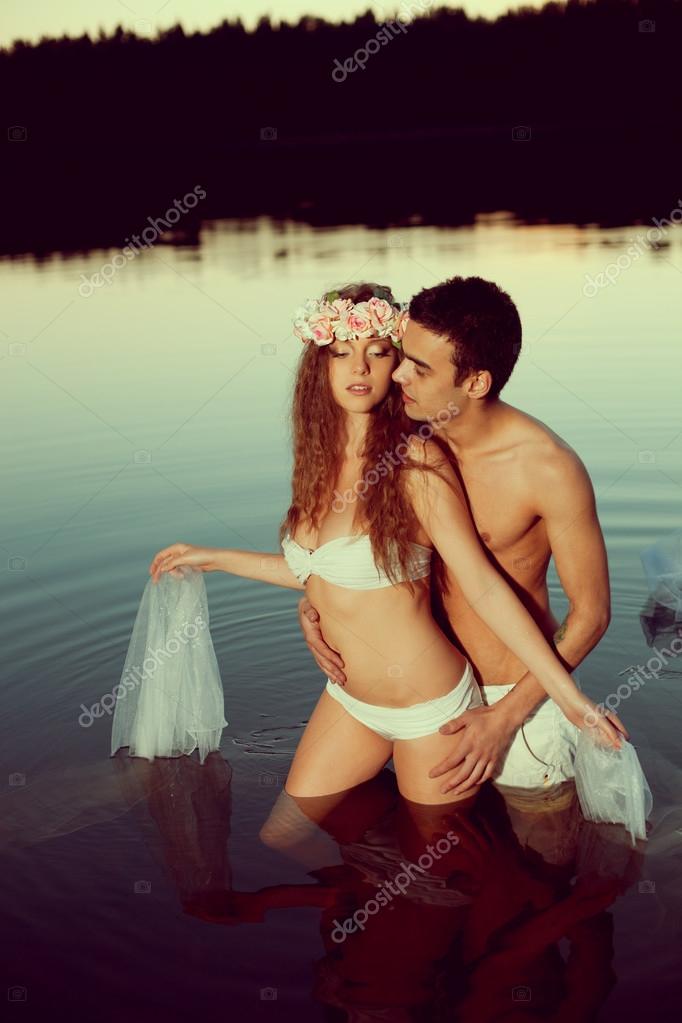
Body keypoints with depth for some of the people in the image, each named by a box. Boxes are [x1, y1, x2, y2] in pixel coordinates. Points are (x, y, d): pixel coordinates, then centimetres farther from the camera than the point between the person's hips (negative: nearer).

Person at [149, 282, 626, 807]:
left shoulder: (417, 463, -19)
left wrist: (569, 695, -21)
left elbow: (485, 587, -19)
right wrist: (214, 557, 20)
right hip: (348, 699, 7)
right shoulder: (321, 460, 0)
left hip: (429, 711, -6)